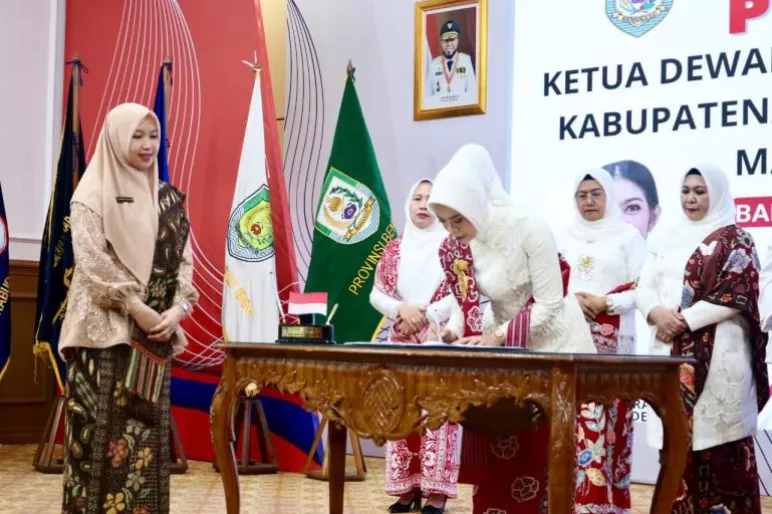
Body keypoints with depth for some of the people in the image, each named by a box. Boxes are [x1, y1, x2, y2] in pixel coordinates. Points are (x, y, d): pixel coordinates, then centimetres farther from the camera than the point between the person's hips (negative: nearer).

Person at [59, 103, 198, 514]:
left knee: (148, 432, 6)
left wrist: (177, 309, -6)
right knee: (103, 430, -5)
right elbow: (92, 260, -11)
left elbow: (183, 259, 11)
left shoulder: (168, 199, 14)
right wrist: (138, 309, -16)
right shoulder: (93, 193, -2)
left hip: (156, 333, 5)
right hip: (106, 329, -5)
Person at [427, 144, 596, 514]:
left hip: (551, 343, -5)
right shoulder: (456, 246, -7)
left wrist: (499, 337, -25)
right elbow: (467, 299, 3)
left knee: (542, 452, -5)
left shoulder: (529, 230, -25)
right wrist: (456, 329, -16)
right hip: (504, 348, 6)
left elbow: (550, 303, -21)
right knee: (495, 449, 3)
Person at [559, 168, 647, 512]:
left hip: (613, 338, -3)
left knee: (609, 412, -7)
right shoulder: (566, 238, 15)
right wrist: (571, 300, -7)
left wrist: (605, 303, -15)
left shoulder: (628, 236, 3)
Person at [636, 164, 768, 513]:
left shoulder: (734, 240, 0)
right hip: (670, 351, 5)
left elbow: (735, 294, -10)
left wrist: (684, 322, -14)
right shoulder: (665, 240, 16)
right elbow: (644, 287, 10)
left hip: (717, 352, -5)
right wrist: (657, 313, -12)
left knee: (720, 435, -5)